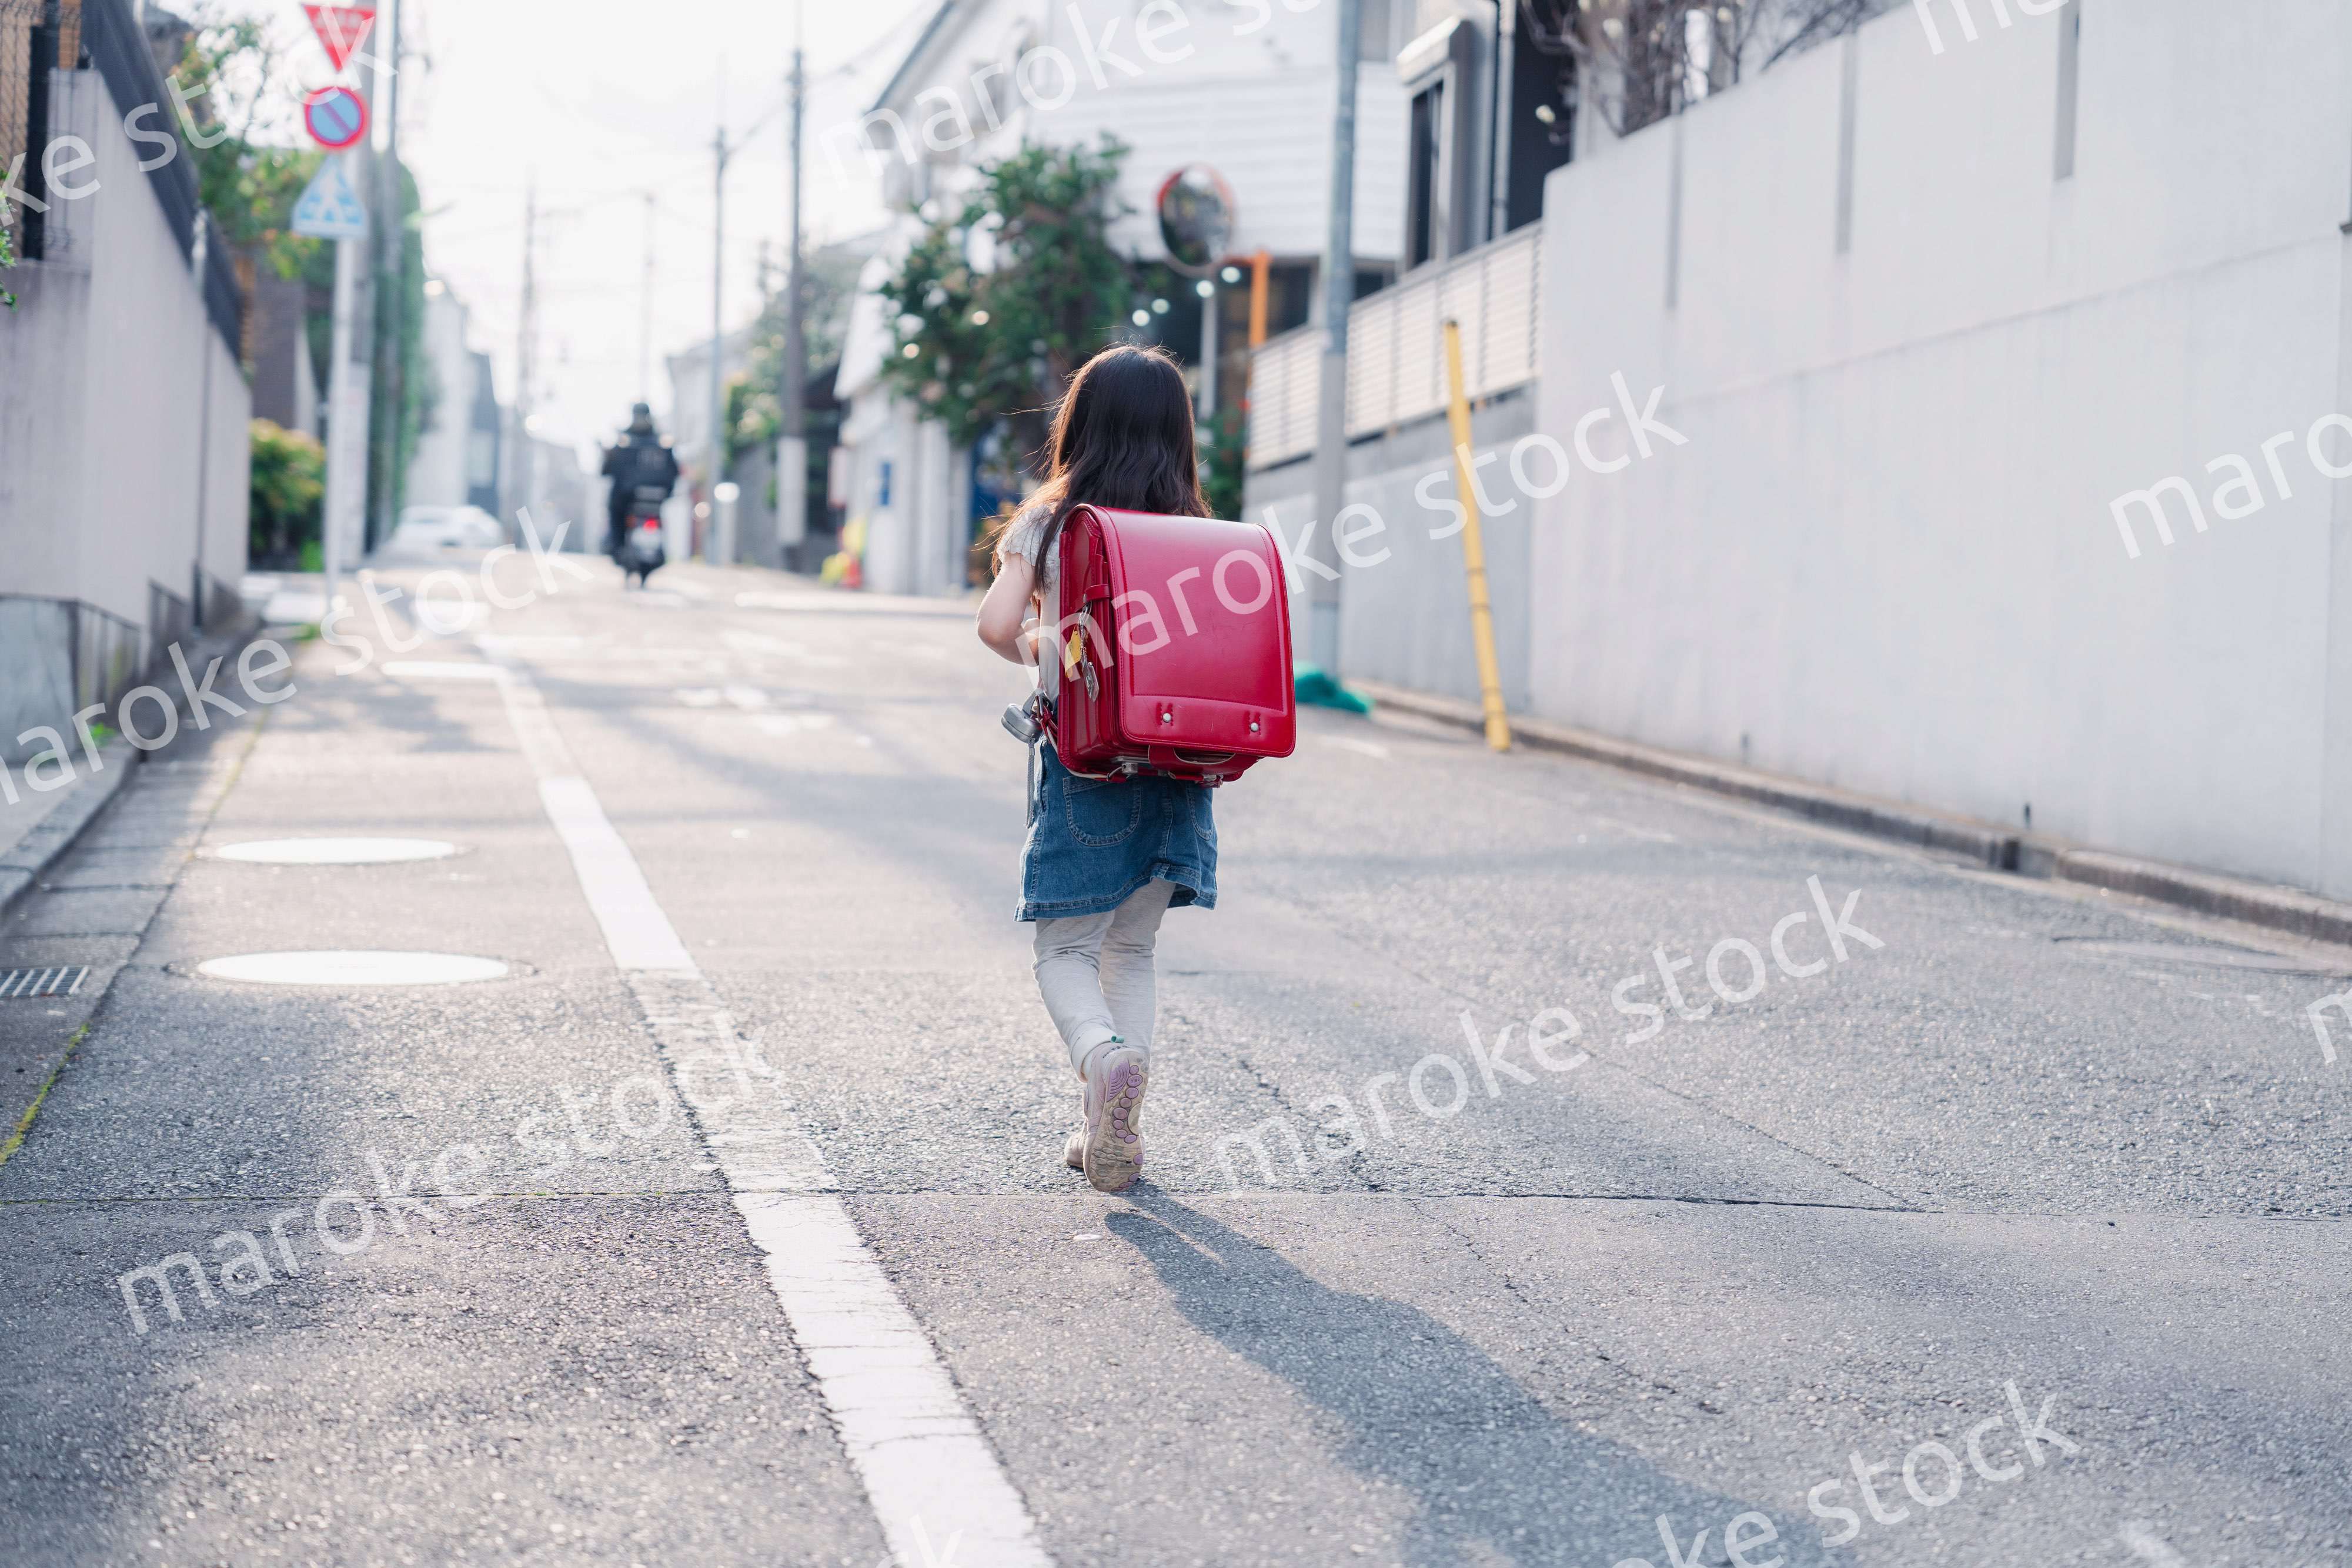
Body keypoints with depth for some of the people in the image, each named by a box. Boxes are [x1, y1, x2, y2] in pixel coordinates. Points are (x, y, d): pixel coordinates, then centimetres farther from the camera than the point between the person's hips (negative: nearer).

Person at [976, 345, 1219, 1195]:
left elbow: (997, 624, -11)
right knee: (1133, 948, 15)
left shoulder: (1048, 523, -2)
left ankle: (1103, 1057, -24)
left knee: (1066, 947, 6)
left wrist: (1039, 658, 9)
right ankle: (1115, 1126, 8)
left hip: (1084, 761, -3)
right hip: (1175, 768, 3)